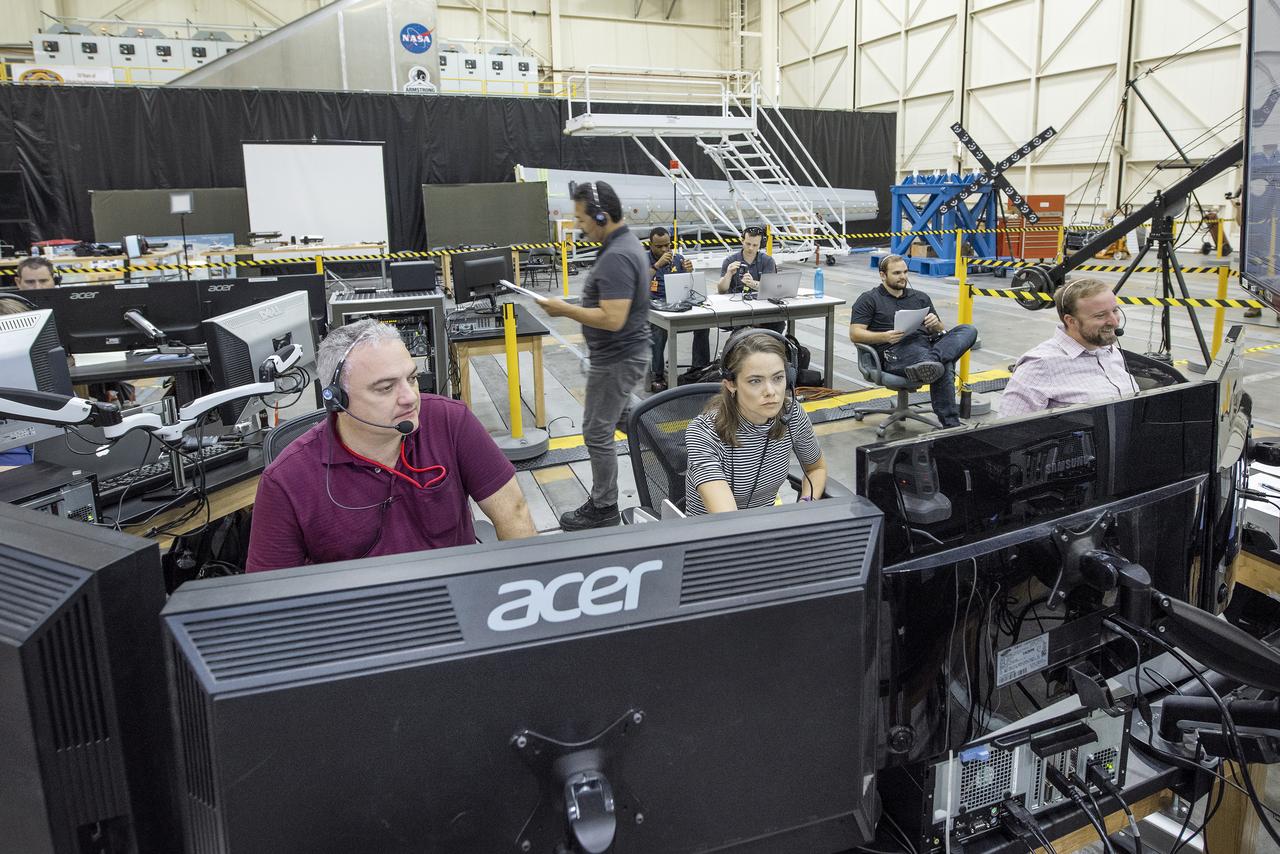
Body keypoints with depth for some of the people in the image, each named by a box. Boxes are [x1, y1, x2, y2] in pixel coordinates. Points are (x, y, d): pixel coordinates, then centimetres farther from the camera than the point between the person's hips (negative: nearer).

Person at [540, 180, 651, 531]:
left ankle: (603, 508, 13)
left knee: (597, 434, 1)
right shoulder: (628, 242, 9)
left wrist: (565, 309, -21)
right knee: (626, 422, 21)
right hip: (629, 353, 10)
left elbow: (612, 318, -30)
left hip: (617, 360, -10)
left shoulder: (616, 257, -25)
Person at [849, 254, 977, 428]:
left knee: (968, 330, -25)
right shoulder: (869, 300, 14)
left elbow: (941, 331, 26)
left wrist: (936, 324, -1)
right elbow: (855, 334, 1)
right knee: (944, 368, -36)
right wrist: (885, 337, -17)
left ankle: (932, 360, -46)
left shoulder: (920, 297, 28)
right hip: (897, 351, -6)